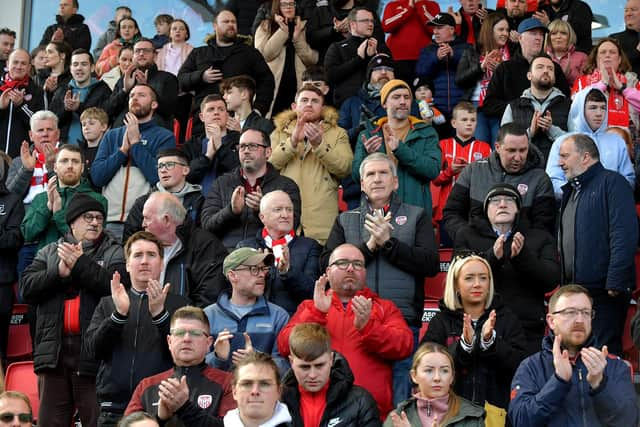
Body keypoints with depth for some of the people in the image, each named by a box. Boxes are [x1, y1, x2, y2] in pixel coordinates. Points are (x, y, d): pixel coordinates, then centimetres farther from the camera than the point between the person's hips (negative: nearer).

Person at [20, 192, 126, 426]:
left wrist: (80, 263, -10)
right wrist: (59, 272, -8)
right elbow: (27, 288, 5)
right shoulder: (49, 252, 18)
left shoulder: (114, 253, 8)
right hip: (54, 350, 3)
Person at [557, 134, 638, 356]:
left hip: (603, 290, -8)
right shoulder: (571, 190, 21)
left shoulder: (612, 183, -6)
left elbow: (625, 235, -16)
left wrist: (615, 282, -22)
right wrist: (563, 283, 16)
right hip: (574, 289, 8)